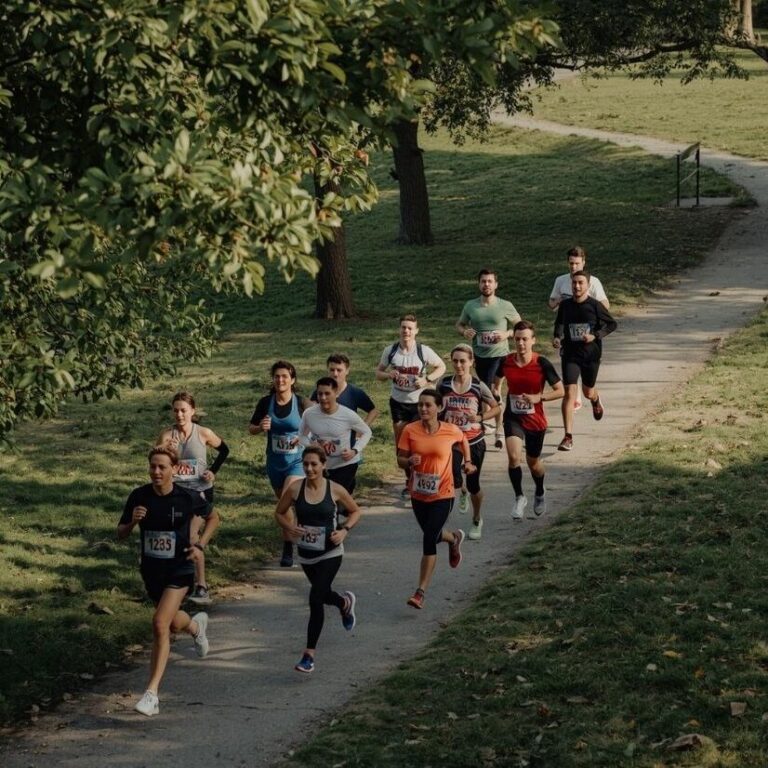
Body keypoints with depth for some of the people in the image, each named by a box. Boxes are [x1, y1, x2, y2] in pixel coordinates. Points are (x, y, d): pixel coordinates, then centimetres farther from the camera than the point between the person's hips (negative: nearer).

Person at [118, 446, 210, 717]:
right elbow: (121, 534, -4)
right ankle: (196, 626, 61)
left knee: (160, 624, -20)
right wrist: (132, 522, -26)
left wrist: (196, 543, -5)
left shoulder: (186, 498, -16)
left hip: (179, 570, -4)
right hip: (151, 570, 4)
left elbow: (199, 509, 8)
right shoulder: (139, 496, -11)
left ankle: (152, 693, -16)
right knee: (173, 624, 22)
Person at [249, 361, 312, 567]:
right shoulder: (266, 403, -3)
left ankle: (288, 549, -9)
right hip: (274, 463, 4)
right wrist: (260, 428, -16)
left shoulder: (302, 404, -11)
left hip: (297, 461, -4)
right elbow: (251, 428, 7)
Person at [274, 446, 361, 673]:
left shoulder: (335, 490, -11)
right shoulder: (295, 489, -9)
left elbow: (355, 511, 5)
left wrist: (344, 530, -12)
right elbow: (279, 513, 4)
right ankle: (346, 602, 59)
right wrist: (289, 527, -16)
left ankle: (309, 654, -7)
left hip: (330, 553, -3)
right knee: (323, 595, 21)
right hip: (306, 553, 3)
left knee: (316, 599, -16)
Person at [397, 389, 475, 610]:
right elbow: (400, 459, -3)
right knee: (432, 535, 21)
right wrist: (409, 461, -24)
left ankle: (421, 592, -9)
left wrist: (468, 462, 7)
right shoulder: (410, 431, -8)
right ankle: (454, 538, 58)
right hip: (418, 494, 3)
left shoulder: (451, 431, -9)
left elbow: (463, 440, 15)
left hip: (442, 495, -3)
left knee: (429, 540, -13)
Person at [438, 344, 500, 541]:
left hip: (475, 441, 0)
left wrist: (480, 417, -13)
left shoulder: (478, 386, -7)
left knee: (473, 483, 6)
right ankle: (462, 492, 18)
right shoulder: (444, 384, -3)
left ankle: (477, 520, 33)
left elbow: (496, 407, 3)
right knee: (454, 477, -22)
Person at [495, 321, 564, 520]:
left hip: (536, 419, -1)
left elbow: (560, 391, -12)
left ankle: (540, 494, 46)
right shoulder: (506, 362, -8)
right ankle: (519, 497, -3)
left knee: (533, 462, 16)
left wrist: (539, 397, -25)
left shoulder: (542, 364, -15)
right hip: (513, 417, 1)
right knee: (514, 457, -22)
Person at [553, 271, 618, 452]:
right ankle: (568, 437, -11)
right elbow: (559, 324, 15)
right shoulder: (565, 305, -3)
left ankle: (596, 401, 58)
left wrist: (595, 336, -15)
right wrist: (557, 337, -5)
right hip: (570, 354, 1)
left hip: (591, 354, -1)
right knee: (569, 393, -12)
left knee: (588, 392, 17)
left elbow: (612, 324, -1)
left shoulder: (595, 306, -11)